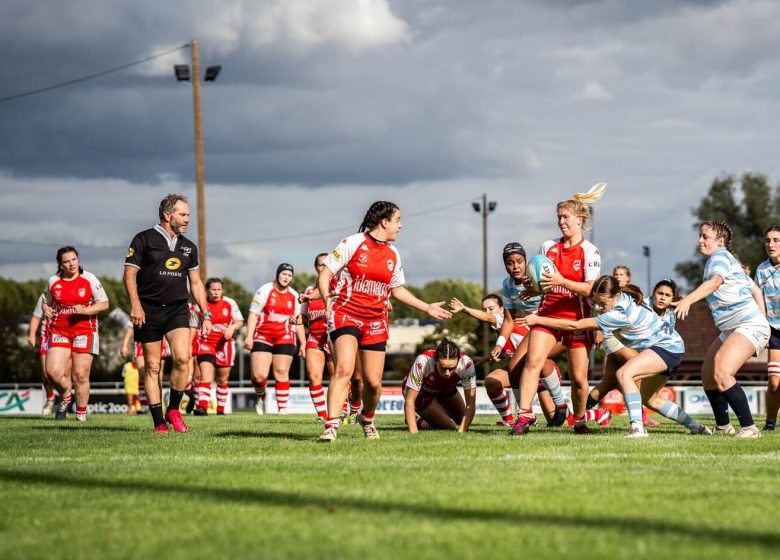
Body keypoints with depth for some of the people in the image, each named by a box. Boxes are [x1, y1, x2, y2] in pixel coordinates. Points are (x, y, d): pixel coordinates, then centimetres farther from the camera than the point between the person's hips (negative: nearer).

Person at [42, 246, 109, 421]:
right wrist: (46, 310, -2)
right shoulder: (53, 281, 6)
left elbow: (104, 303, -1)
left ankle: (81, 413, 11)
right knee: (53, 372, -12)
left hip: (84, 330, -2)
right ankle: (65, 397, 18)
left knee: (80, 375, -4)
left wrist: (85, 310, -17)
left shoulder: (89, 279, -2)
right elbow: (46, 302, 22)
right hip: (59, 330, 2)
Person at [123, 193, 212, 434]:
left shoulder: (188, 247, 15)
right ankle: (158, 420, 7)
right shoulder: (144, 240, 0)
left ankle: (173, 410, 1)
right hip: (149, 310, -3)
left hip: (177, 309, 3)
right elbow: (129, 274, -4)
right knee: (152, 367, 0)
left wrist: (206, 315, 15)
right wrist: (135, 305, -16)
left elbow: (196, 283, 20)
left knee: (182, 357, -17)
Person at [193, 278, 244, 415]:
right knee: (206, 376, -20)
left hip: (225, 345, 2)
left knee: (222, 380, 11)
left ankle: (221, 408, 24)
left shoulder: (230, 303, 1)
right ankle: (202, 407, -30)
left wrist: (232, 327, -20)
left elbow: (240, 321, 2)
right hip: (206, 343, -2)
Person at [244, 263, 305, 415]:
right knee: (259, 375, -10)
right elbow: (253, 314, -3)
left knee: (281, 373, -6)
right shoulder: (264, 291, -1)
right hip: (263, 337, -2)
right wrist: (249, 336, -11)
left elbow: (298, 321, 19)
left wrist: (303, 343, 18)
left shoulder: (294, 296, 11)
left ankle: (282, 408, -1)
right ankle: (261, 397, 21)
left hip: (284, 338, 2)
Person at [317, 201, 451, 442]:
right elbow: (324, 274, -5)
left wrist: (426, 307, 22)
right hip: (346, 314, -5)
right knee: (344, 369, -25)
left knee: (373, 381, 4)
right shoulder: (352, 244, -6)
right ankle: (331, 426, -27)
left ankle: (367, 418, 34)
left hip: (375, 321, 5)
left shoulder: (393, 255, 11)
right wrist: (327, 301, -20)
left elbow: (397, 289, 25)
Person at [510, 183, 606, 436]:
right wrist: (531, 286, -5)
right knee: (533, 360, -19)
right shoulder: (548, 247, 8)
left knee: (579, 377, 2)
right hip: (548, 313, 3)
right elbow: (538, 280, 19)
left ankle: (580, 419, 25)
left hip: (577, 319, -3)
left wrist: (561, 282, -27)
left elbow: (590, 289, -15)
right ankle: (524, 414, -21)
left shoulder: (589, 251, -6)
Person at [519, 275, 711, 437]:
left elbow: (575, 325, -28)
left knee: (623, 373, -28)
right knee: (649, 399, 20)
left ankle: (637, 427, -36)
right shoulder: (619, 298, -8)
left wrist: (538, 320, -23)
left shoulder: (620, 314, -32)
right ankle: (696, 427, 29)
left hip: (668, 346, -10)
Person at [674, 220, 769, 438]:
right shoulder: (730, 260, 22)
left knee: (721, 373, -25)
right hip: (730, 330, 11)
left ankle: (749, 427, -24)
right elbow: (755, 290, 25)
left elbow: (715, 281, -29)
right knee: (707, 374, 15)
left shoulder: (720, 256, -7)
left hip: (749, 325, -11)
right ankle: (723, 426, 27)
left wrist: (687, 300, -43)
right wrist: (762, 319, 20)